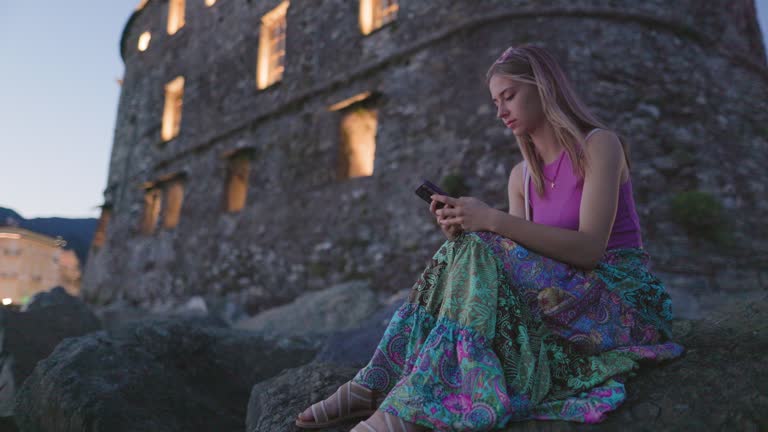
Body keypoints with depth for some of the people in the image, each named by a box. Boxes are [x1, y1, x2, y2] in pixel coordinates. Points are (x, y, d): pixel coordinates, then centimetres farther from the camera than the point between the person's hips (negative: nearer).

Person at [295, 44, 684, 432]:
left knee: (482, 255, -27)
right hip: (561, 295, 6)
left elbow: (589, 248, -20)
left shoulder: (599, 145, -7)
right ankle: (377, 386, -21)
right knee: (467, 254, -17)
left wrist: (494, 220, -27)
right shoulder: (521, 176, 10)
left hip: (620, 303, -5)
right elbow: (517, 256, 1)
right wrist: (463, 233, -17)